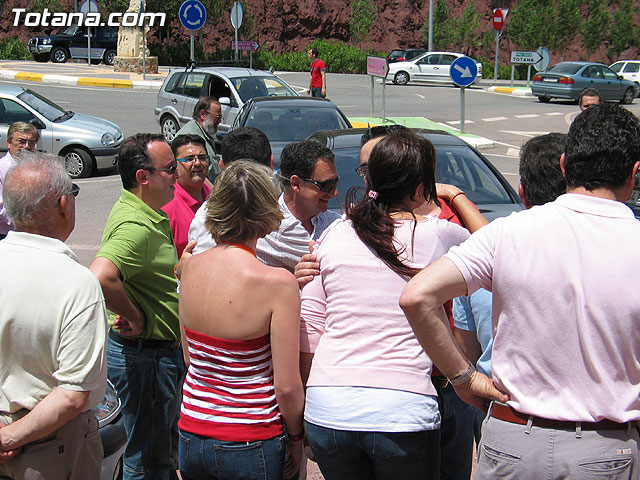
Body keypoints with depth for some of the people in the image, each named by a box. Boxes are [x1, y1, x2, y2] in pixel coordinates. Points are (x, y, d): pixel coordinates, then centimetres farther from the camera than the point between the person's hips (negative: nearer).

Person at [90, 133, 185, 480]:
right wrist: (136, 317, -27)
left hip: (163, 351, 11)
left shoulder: (150, 216, 9)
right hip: (145, 356, -11)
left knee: (164, 449, 25)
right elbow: (100, 277, -42)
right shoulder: (136, 227, -25)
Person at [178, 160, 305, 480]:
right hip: (248, 447, -5)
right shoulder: (277, 283, -19)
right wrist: (295, 438, 1)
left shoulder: (190, 268, -3)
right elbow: (287, 386, -15)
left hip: (190, 438, 5)